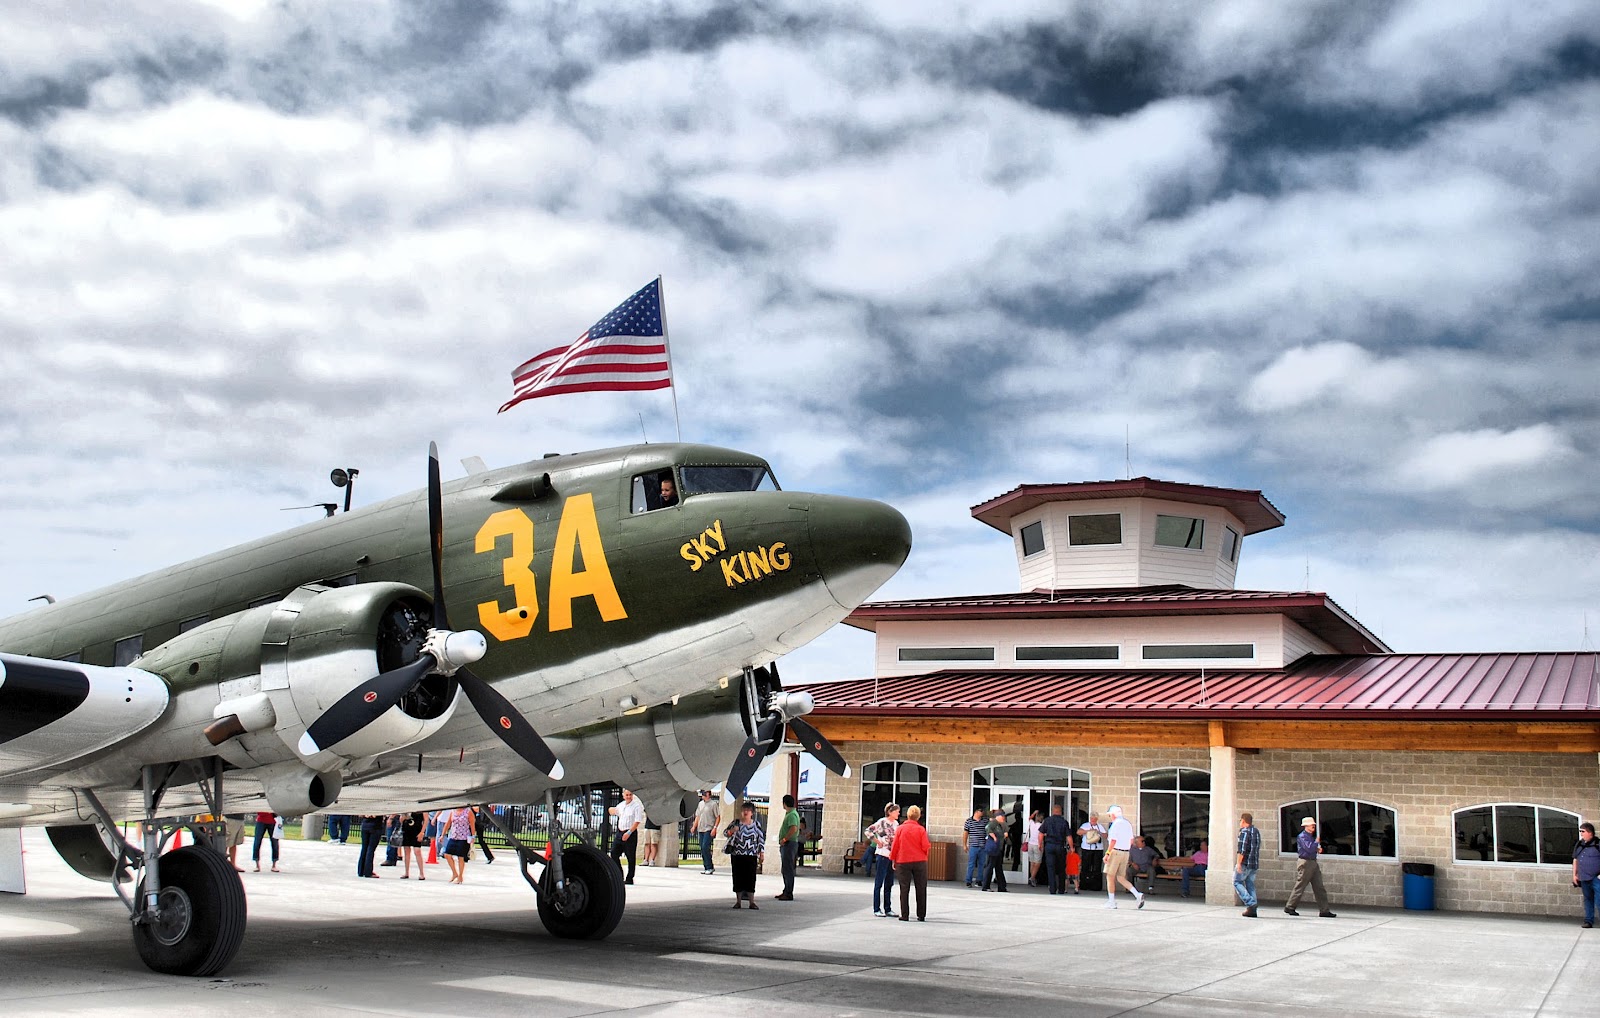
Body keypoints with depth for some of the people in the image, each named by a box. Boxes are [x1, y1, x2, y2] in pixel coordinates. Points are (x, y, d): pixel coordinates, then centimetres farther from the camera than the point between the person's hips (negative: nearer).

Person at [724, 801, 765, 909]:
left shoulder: (756, 825, 5)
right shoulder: (736, 823, 2)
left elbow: (761, 840, 9)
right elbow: (725, 832, 5)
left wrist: (761, 854, 5)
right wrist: (731, 831, -17)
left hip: (751, 856, 0)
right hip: (737, 855, 0)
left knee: (750, 878, -2)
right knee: (738, 878, 2)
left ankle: (752, 902, 2)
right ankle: (738, 901, 10)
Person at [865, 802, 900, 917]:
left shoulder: (896, 824, 10)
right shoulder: (882, 822, -10)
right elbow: (868, 831, -14)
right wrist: (878, 842, -12)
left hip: (892, 855, 7)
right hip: (882, 855, -7)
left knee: (889, 884, 10)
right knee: (879, 883, -1)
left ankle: (887, 909, 17)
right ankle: (877, 909, 2)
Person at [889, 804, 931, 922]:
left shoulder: (900, 829, -3)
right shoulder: (921, 829, -5)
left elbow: (895, 846, -1)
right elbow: (925, 847, -5)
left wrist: (893, 860, 11)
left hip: (903, 862, 0)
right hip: (919, 862, 0)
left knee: (904, 889, 4)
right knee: (921, 889, 8)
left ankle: (905, 915, 3)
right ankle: (921, 915, 10)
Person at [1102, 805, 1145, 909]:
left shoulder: (1115, 824, -12)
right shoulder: (1127, 823, 13)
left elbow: (1113, 841, -19)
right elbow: (1131, 840, 18)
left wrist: (1107, 853, -16)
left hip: (1115, 852, -8)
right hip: (1126, 853, 8)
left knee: (1110, 877, 3)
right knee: (1121, 878, 11)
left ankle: (1111, 902, 4)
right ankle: (1138, 895, -4)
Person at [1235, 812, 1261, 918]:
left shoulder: (1244, 831, -10)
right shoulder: (1256, 831, 16)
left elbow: (1241, 849, -18)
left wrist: (1238, 863, -19)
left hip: (1245, 862, -8)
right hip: (1254, 863, 8)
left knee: (1237, 882, 1)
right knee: (1250, 885, 9)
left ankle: (1250, 904, -13)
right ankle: (1252, 910, 3)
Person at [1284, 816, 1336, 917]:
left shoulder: (1311, 836, 17)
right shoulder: (1302, 836, -12)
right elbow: (1309, 849, -24)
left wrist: (1318, 849, 5)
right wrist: (1317, 842, -10)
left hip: (1313, 862, 9)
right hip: (1305, 863, -9)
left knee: (1319, 887, 5)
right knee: (1300, 886, -3)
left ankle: (1324, 910, 5)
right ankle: (1289, 907, 8)